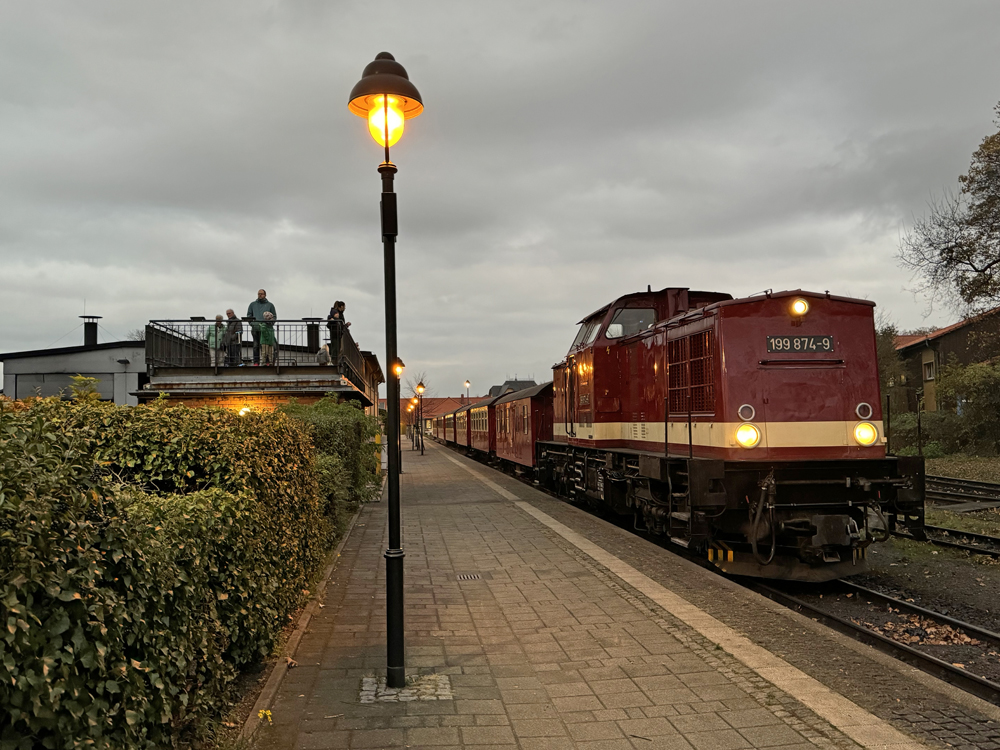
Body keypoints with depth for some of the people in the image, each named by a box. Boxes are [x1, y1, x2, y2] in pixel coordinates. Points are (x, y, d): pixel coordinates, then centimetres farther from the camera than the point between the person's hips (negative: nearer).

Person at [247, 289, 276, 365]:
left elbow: (274, 316, 12)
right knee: (256, 345, -2)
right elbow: (249, 315, 17)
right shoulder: (252, 304, 18)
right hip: (255, 328, 1)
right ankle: (256, 362, -1)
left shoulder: (270, 305, 14)